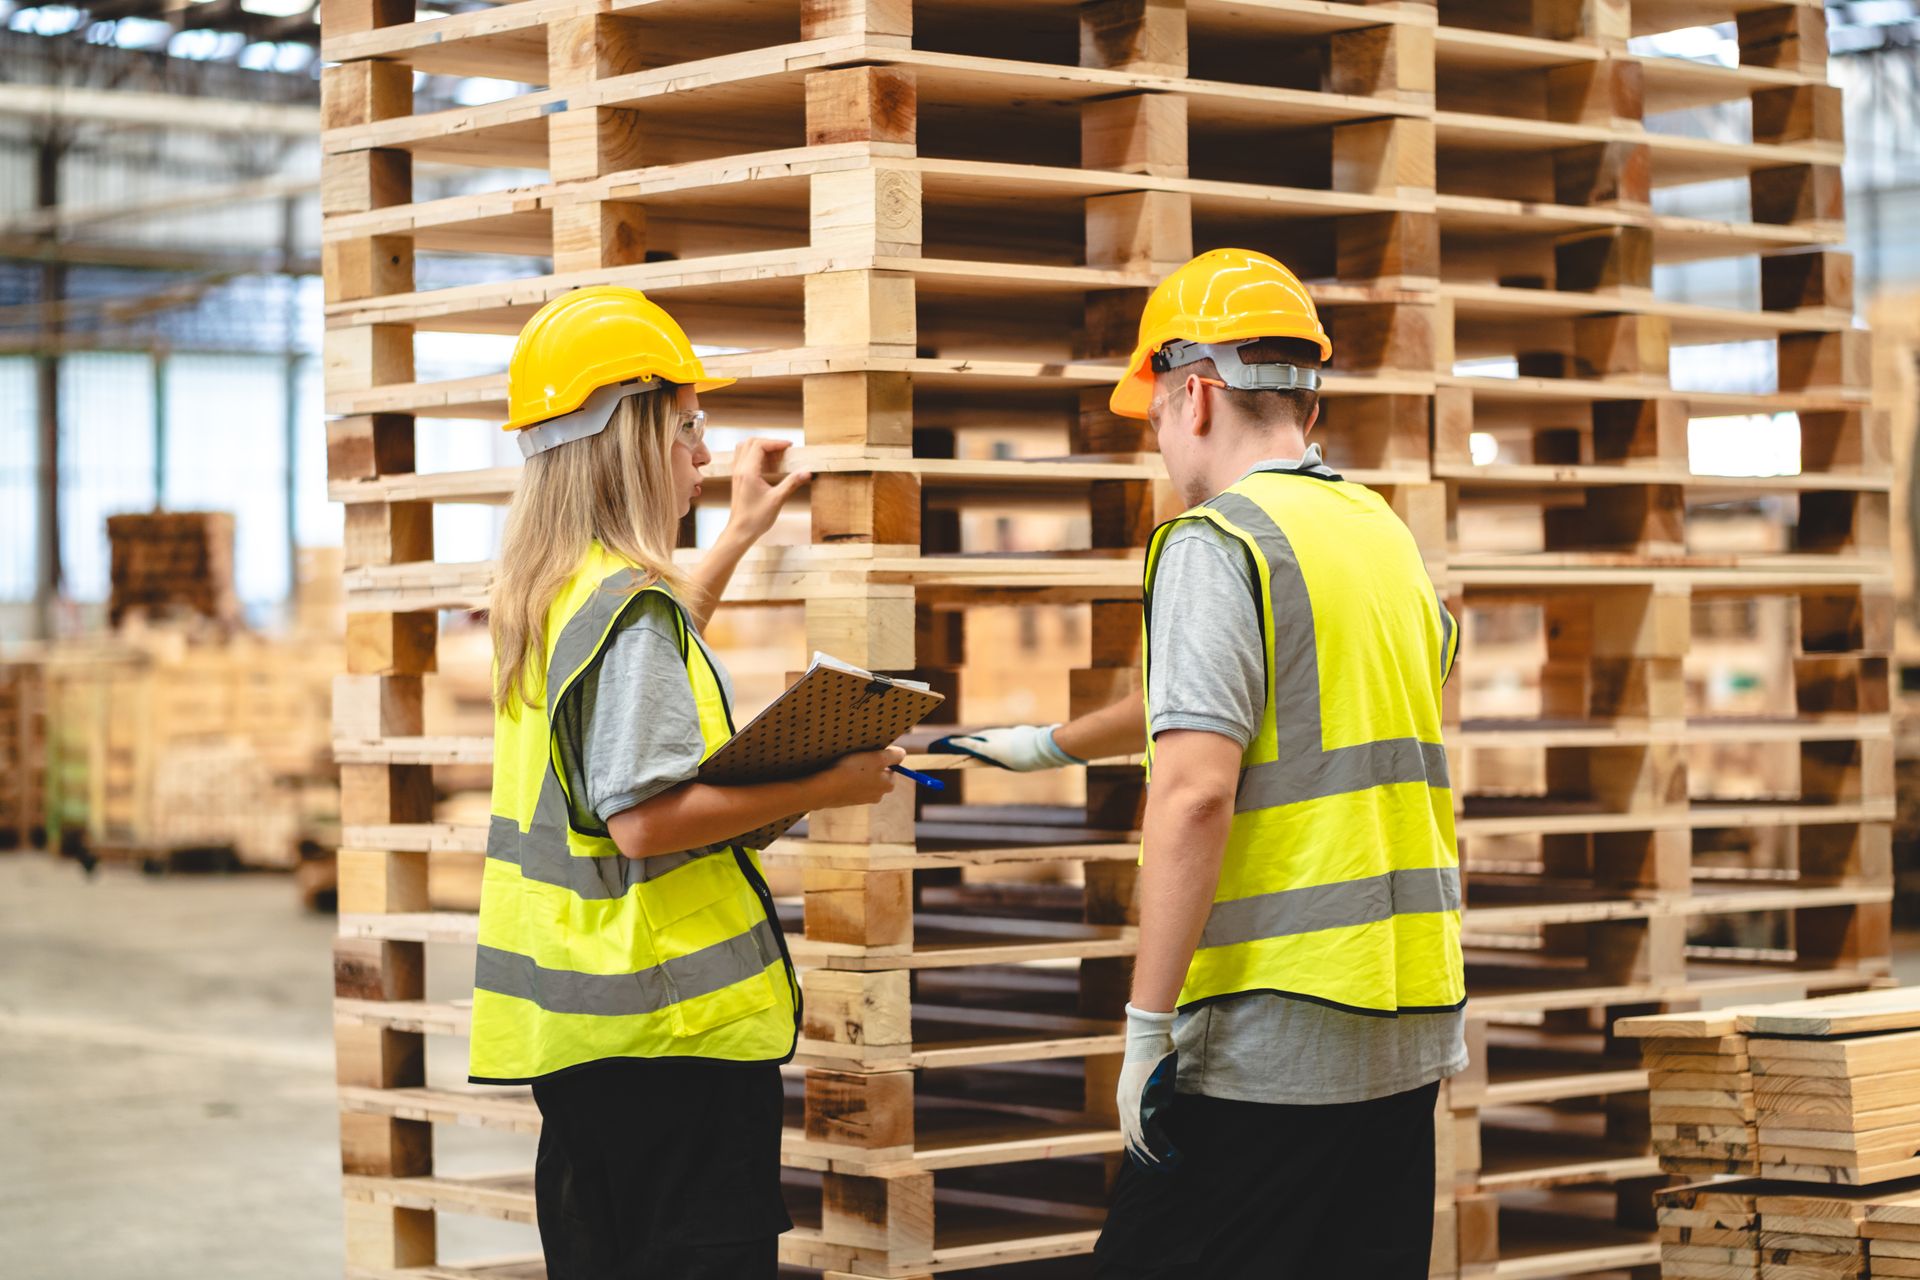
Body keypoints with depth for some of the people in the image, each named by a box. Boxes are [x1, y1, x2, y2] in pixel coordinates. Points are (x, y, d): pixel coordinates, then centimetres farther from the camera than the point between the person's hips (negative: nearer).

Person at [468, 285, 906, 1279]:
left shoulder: (546, 592, 12)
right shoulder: (628, 603, -18)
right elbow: (647, 818, -24)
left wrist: (740, 535, 37)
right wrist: (823, 788, -19)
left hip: (574, 1014, 10)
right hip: (672, 1017, -10)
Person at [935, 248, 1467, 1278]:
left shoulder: (1217, 543, -10)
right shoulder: (1386, 534, 16)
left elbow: (1195, 789, -21)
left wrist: (1148, 1024, -17)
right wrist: (1051, 744, 44)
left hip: (1273, 1043, -8)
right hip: (1411, 1038, 8)